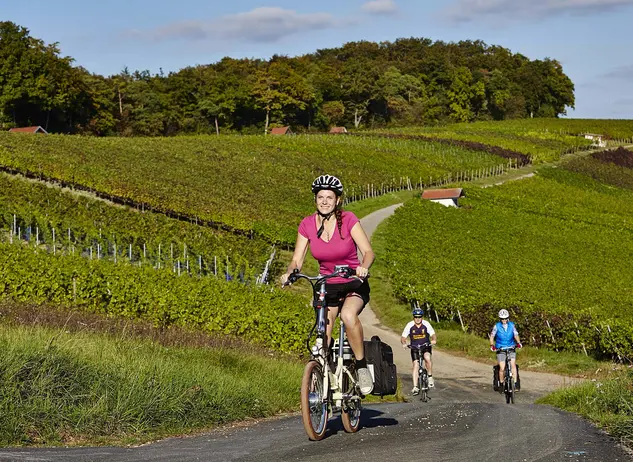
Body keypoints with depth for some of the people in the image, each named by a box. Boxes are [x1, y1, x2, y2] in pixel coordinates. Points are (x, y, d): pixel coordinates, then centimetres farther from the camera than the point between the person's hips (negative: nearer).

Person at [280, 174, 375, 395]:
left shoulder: (348, 220, -14)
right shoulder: (307, 224, -6)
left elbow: (368, 252, -20)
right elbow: (297, 260, -5)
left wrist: (363, 267, -41)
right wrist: (289, 272, -27)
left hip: (353, 284, -3)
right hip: (326, 285, 3)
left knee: (348, 315, -35)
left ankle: (362, 368, -18)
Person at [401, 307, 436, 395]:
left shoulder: (426, 324, -11)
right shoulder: (410, 325, -11)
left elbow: (433, 334, -13)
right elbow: (403, 337, -9)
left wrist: (434, 340, -36)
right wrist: (404, 343, -31)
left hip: (426, 346, -1)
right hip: (414, 348, 1)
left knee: (427, 358, -30)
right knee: (416, 365, -12)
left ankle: (430, 377, -11)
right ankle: (415, 387, -11)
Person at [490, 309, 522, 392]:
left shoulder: (512, 325, 1)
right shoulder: (497, 326, -4)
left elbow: (516, 335, 2)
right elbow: (492, 336, 0)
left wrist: (518, 342, -17)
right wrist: (492, 345, -16)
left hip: (511, 348, 1)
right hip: (500, 349, -1)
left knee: (513, 365, -19)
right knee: (502, 368, -9)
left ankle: (516, 384, -17)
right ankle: (501, 384, 12)